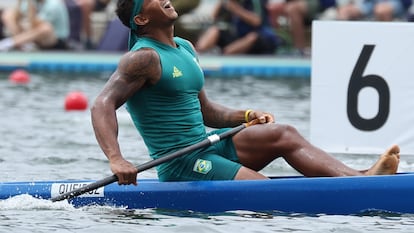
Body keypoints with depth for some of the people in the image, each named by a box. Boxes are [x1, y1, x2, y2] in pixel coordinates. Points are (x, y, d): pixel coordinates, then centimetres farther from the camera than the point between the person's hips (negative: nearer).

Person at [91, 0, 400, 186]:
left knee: (282, 134, -4)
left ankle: (360, 178, -15)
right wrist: (116, 159, -37)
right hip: (181, 166, -9)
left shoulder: (185, 49, 16)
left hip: (208, 147, 9)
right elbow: (102, 106, -23)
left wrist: (247, 117, 6)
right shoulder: (143, 57, -13)